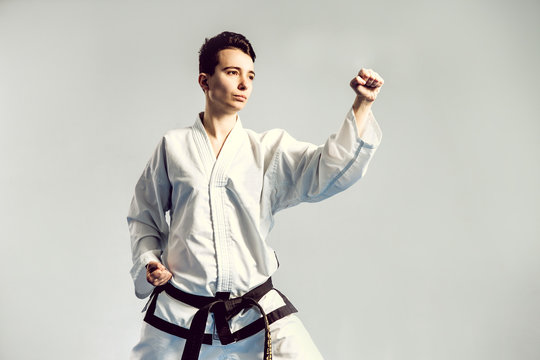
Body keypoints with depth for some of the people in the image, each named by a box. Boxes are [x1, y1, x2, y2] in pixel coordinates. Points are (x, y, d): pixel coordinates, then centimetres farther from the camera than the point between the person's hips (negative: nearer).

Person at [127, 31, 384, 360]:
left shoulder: (270, 148, 5)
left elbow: (331, 170, -10)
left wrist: (362, 105, -20)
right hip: (179, 313, 0)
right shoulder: (173, 146, 5)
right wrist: (148, 263, -2)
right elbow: (144, 217, 14)